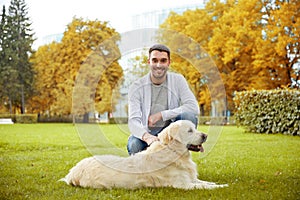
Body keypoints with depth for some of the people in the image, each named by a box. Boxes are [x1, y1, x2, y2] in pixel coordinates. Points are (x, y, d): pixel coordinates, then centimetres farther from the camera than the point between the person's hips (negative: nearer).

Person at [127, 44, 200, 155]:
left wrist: (161, 115, -22)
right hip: (147, 132, -1)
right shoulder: (137, 87, -9)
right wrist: (146, 136, -43)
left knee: (189, 116, -28)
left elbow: (194, 108, -17)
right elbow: (133, 120, -20)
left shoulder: (178, 80, -5)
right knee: (133, 145, -34)